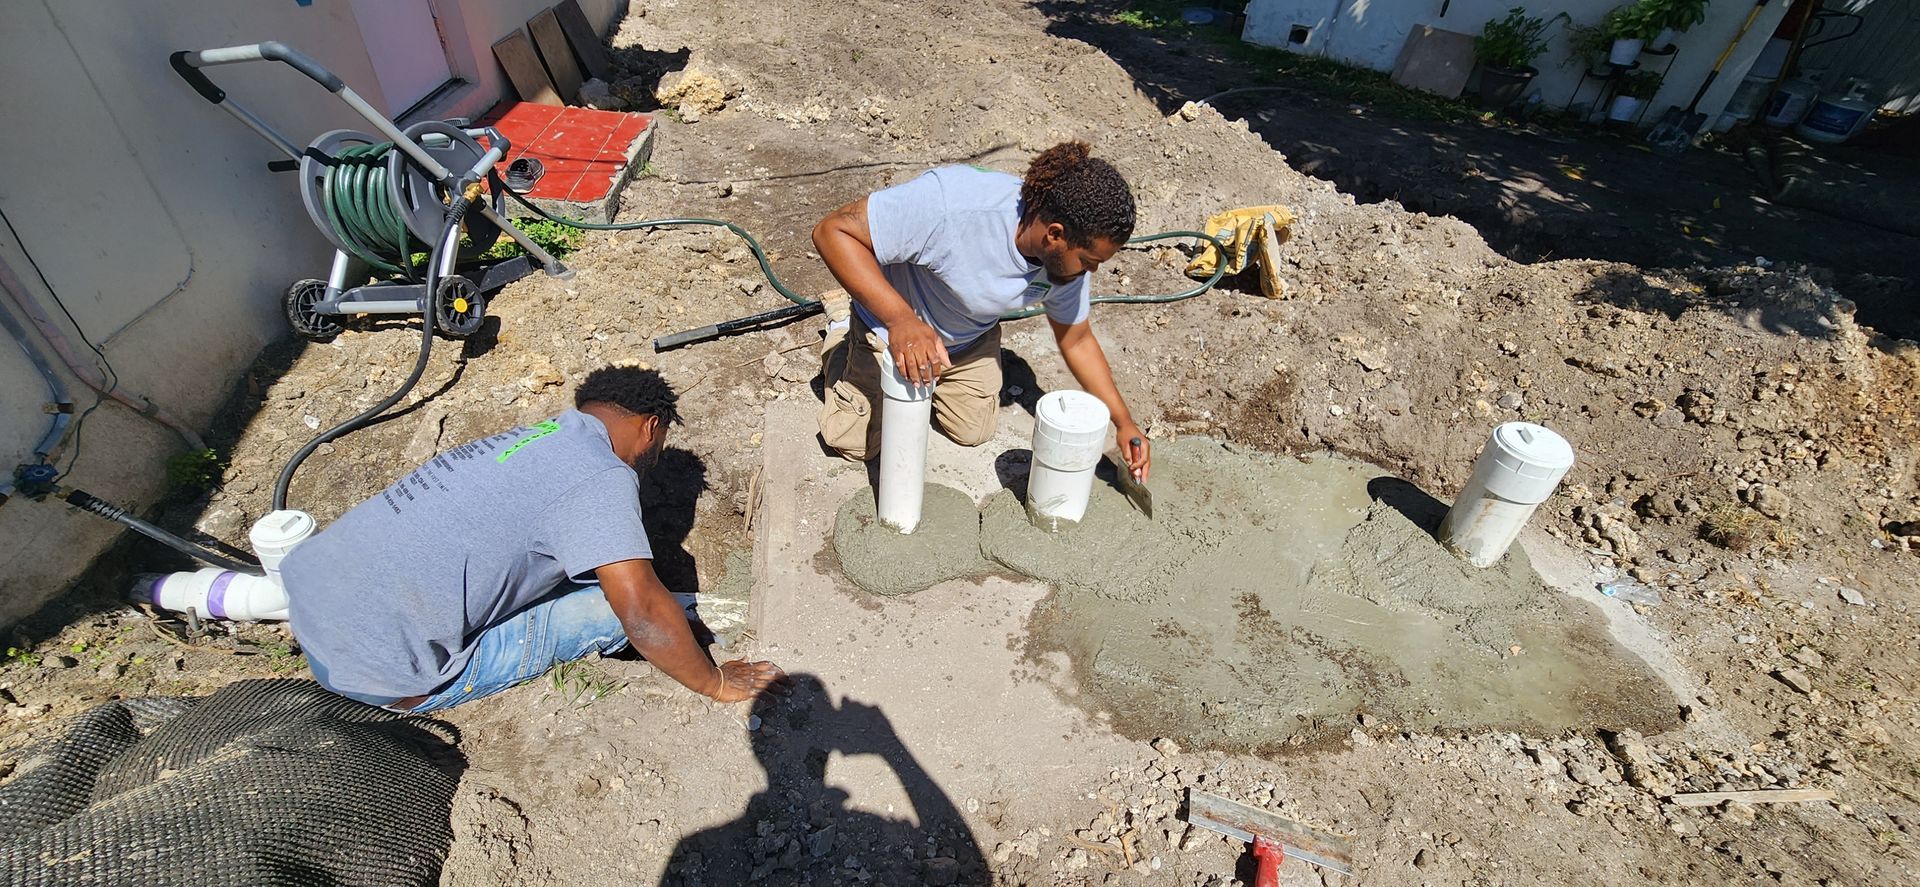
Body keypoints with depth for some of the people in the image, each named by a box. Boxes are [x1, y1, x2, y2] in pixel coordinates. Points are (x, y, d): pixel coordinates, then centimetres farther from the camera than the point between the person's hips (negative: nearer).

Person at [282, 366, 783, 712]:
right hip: (379, 671, -9)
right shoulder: (600, 476, -19)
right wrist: (718, 683, -9)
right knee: (611, 606, -10)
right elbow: (642, 614, -26)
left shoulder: (532, 437, 9)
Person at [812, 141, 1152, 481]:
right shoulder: (950, 202, -43)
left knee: (974, 432, 11)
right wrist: (900, 318, -52)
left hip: (972, 340, 5)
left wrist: (1123, 422, -6)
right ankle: (841, 338, 29)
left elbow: (1077, 340, -4)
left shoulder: (1068, 255, -21)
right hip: (891, 325, -4)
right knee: (857, 444, 4)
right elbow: (832, 230, -40)